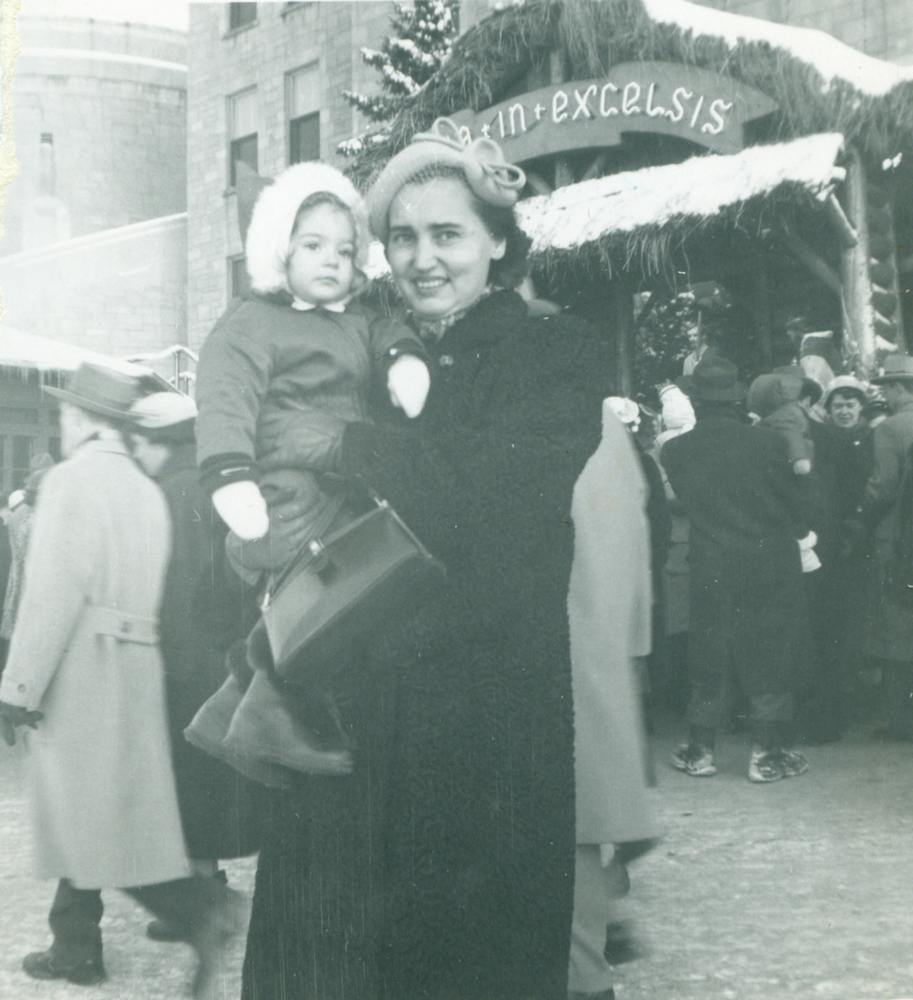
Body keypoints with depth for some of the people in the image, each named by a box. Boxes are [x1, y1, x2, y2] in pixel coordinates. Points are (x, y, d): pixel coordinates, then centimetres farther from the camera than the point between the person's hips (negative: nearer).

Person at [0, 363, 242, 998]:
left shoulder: (71, 481, -8)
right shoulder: (148, 492, 14)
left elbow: (54, 593, -16)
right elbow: (149, 589, 12)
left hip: (82, 667, -8)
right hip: (136, 667, 8)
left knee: (88, 810, -4)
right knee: (90, 810, 14)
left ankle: (205, 906, -13)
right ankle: (76, 948, 21)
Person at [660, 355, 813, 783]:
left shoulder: (676, 451, -8)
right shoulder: (767, 441, -12)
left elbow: (684, 502, 4)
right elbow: (792, 504, -1)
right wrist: (801, 531, 19)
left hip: (711, 571, 2)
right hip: (770, 567, -1)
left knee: (709, 665, 13)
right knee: (769, 656, 9)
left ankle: (701, 751, 21)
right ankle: (766, 754, 13)